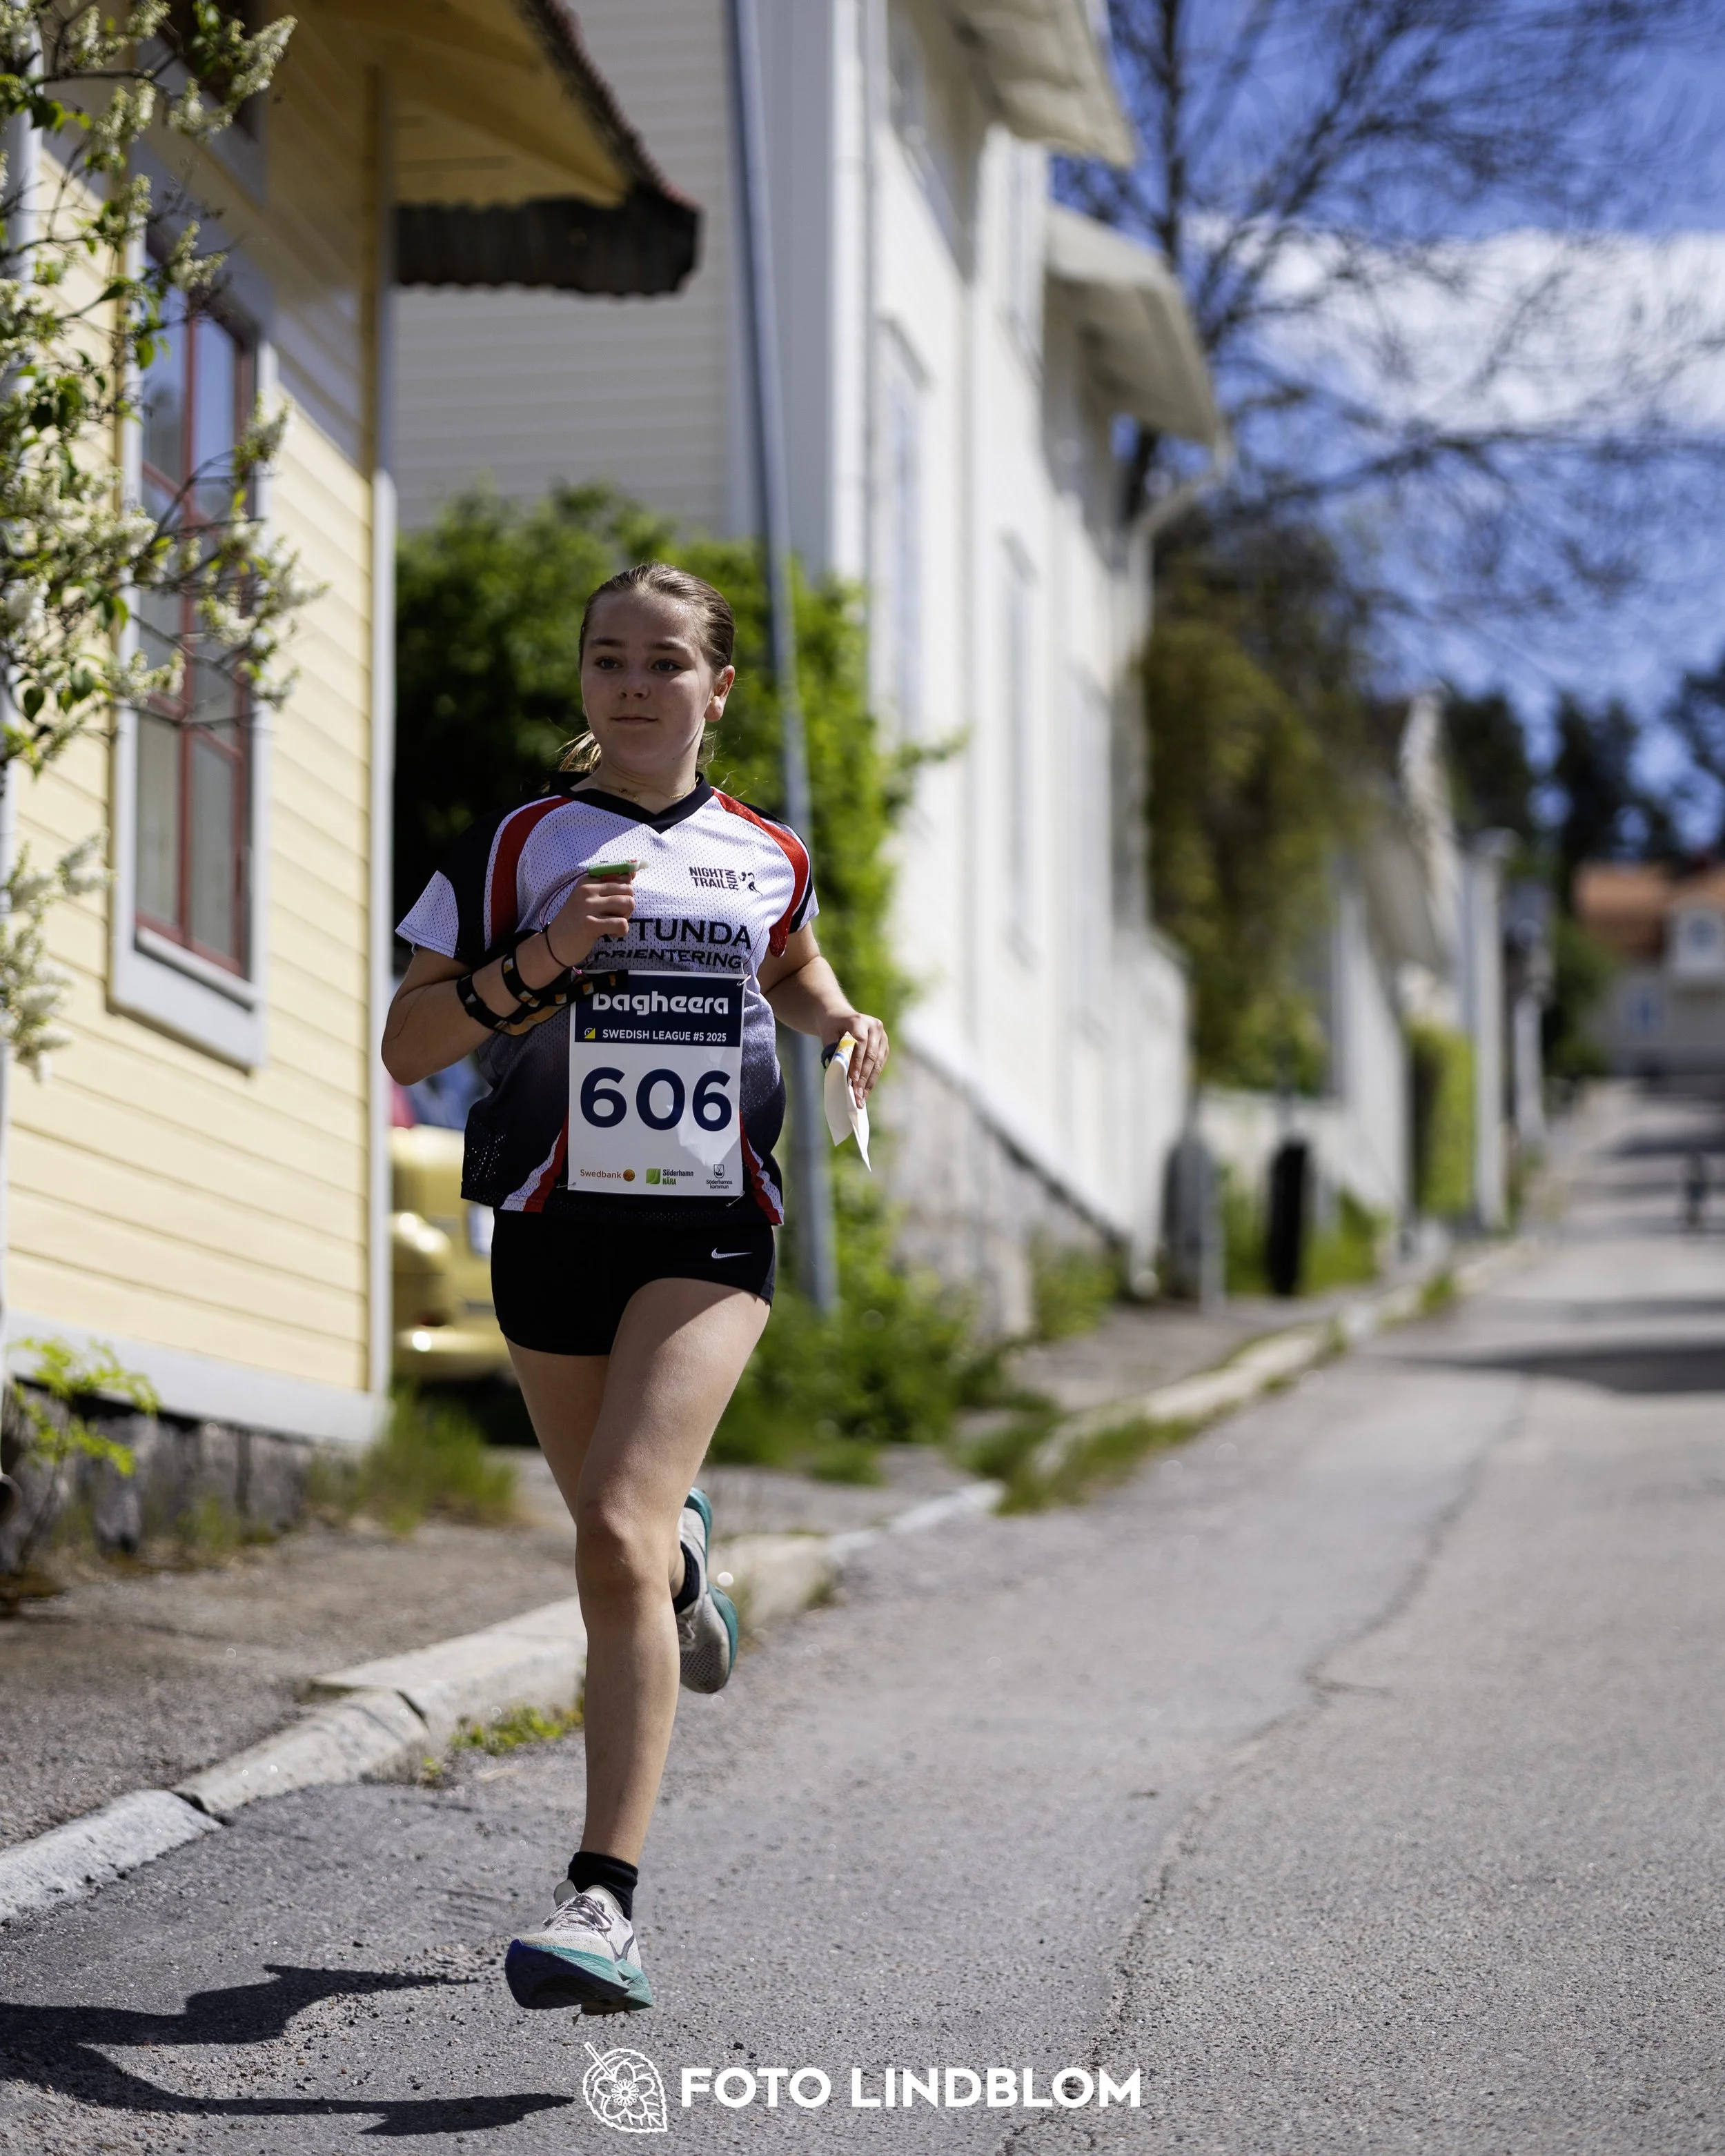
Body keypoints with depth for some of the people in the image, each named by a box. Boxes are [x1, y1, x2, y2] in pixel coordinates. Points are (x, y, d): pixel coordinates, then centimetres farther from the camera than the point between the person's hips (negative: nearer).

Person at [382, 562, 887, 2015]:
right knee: (623, 1531, 17)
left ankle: (606, 1903, -22)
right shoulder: (517, 846, 1)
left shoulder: (768, 858, 8)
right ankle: (687, 1547, 59)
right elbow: (408, 1044, -1)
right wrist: (538, 962, -16)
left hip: (711, 1231, -1)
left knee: (616, 1538, -19)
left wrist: (846, 1023, 8)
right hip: (555, 1225, 2)